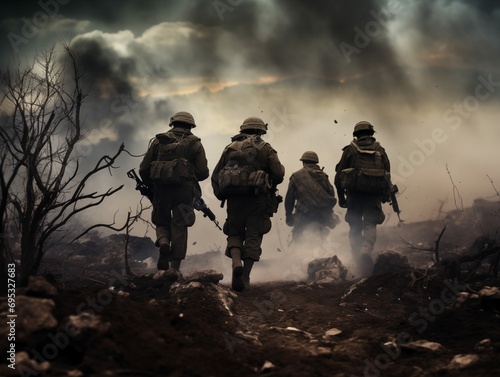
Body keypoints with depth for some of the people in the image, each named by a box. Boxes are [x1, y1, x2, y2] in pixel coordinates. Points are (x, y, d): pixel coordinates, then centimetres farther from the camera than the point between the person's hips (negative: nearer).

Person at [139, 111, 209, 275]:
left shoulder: (158, 141, 12)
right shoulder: (194, 143, 8)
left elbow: (143, 169, 8)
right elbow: (203, 172, 0)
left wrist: (152, 186, 24)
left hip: (161, 188, 1)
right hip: (184, 189, -1)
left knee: (162, 223, 17)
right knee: (179, 226, 5)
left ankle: (163, 243, -14)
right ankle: (175, 266, -2)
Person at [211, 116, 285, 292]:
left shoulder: (230, 148, 13)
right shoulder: (264, 148, 4)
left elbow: (215, 176, 11)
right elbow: (279, 174, -5)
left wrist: (222, 195, 21)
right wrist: (269, 182, 15)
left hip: (234, 198, 2)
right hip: (256, 199, -2)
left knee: (234, 233, 15)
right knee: (253, 237, 5)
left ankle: (236, 263, -12)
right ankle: (244, 277, 1)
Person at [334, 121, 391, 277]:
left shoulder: (350, 150, 9)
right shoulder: (380, 150, 14)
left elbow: (339, 174, 5)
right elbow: (387, 173, 14)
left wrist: (341, 196, 11)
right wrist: (386, 194, 24)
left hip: (354, 191, 0)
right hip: (375, 192, 0)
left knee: (355, 226, 10)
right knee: (370, 224, -2)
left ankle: (357, 258, 5)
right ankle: (367, 249, -31)